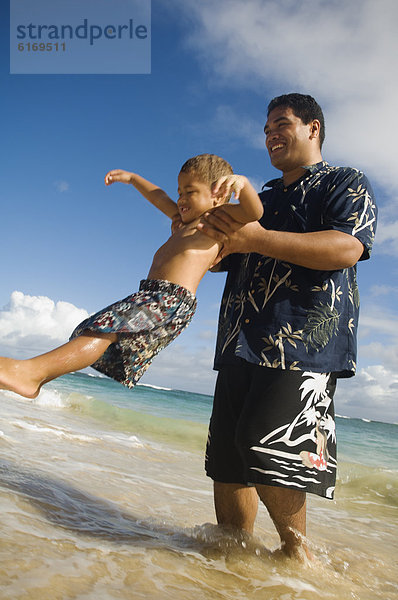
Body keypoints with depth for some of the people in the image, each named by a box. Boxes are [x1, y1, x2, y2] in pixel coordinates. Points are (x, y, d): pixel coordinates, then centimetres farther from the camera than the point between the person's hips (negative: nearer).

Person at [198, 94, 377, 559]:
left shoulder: (346, 184, 7)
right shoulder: (261, 200, 28)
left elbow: (347, 248, -14)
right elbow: (223, 259, 32)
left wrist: (257, 239, -19)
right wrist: (215, 235, 8)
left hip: (304, 341, -7)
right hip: (242, 342, 8)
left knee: (266, 446, -18)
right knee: (227, 456, 7)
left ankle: (295, 549, 6)